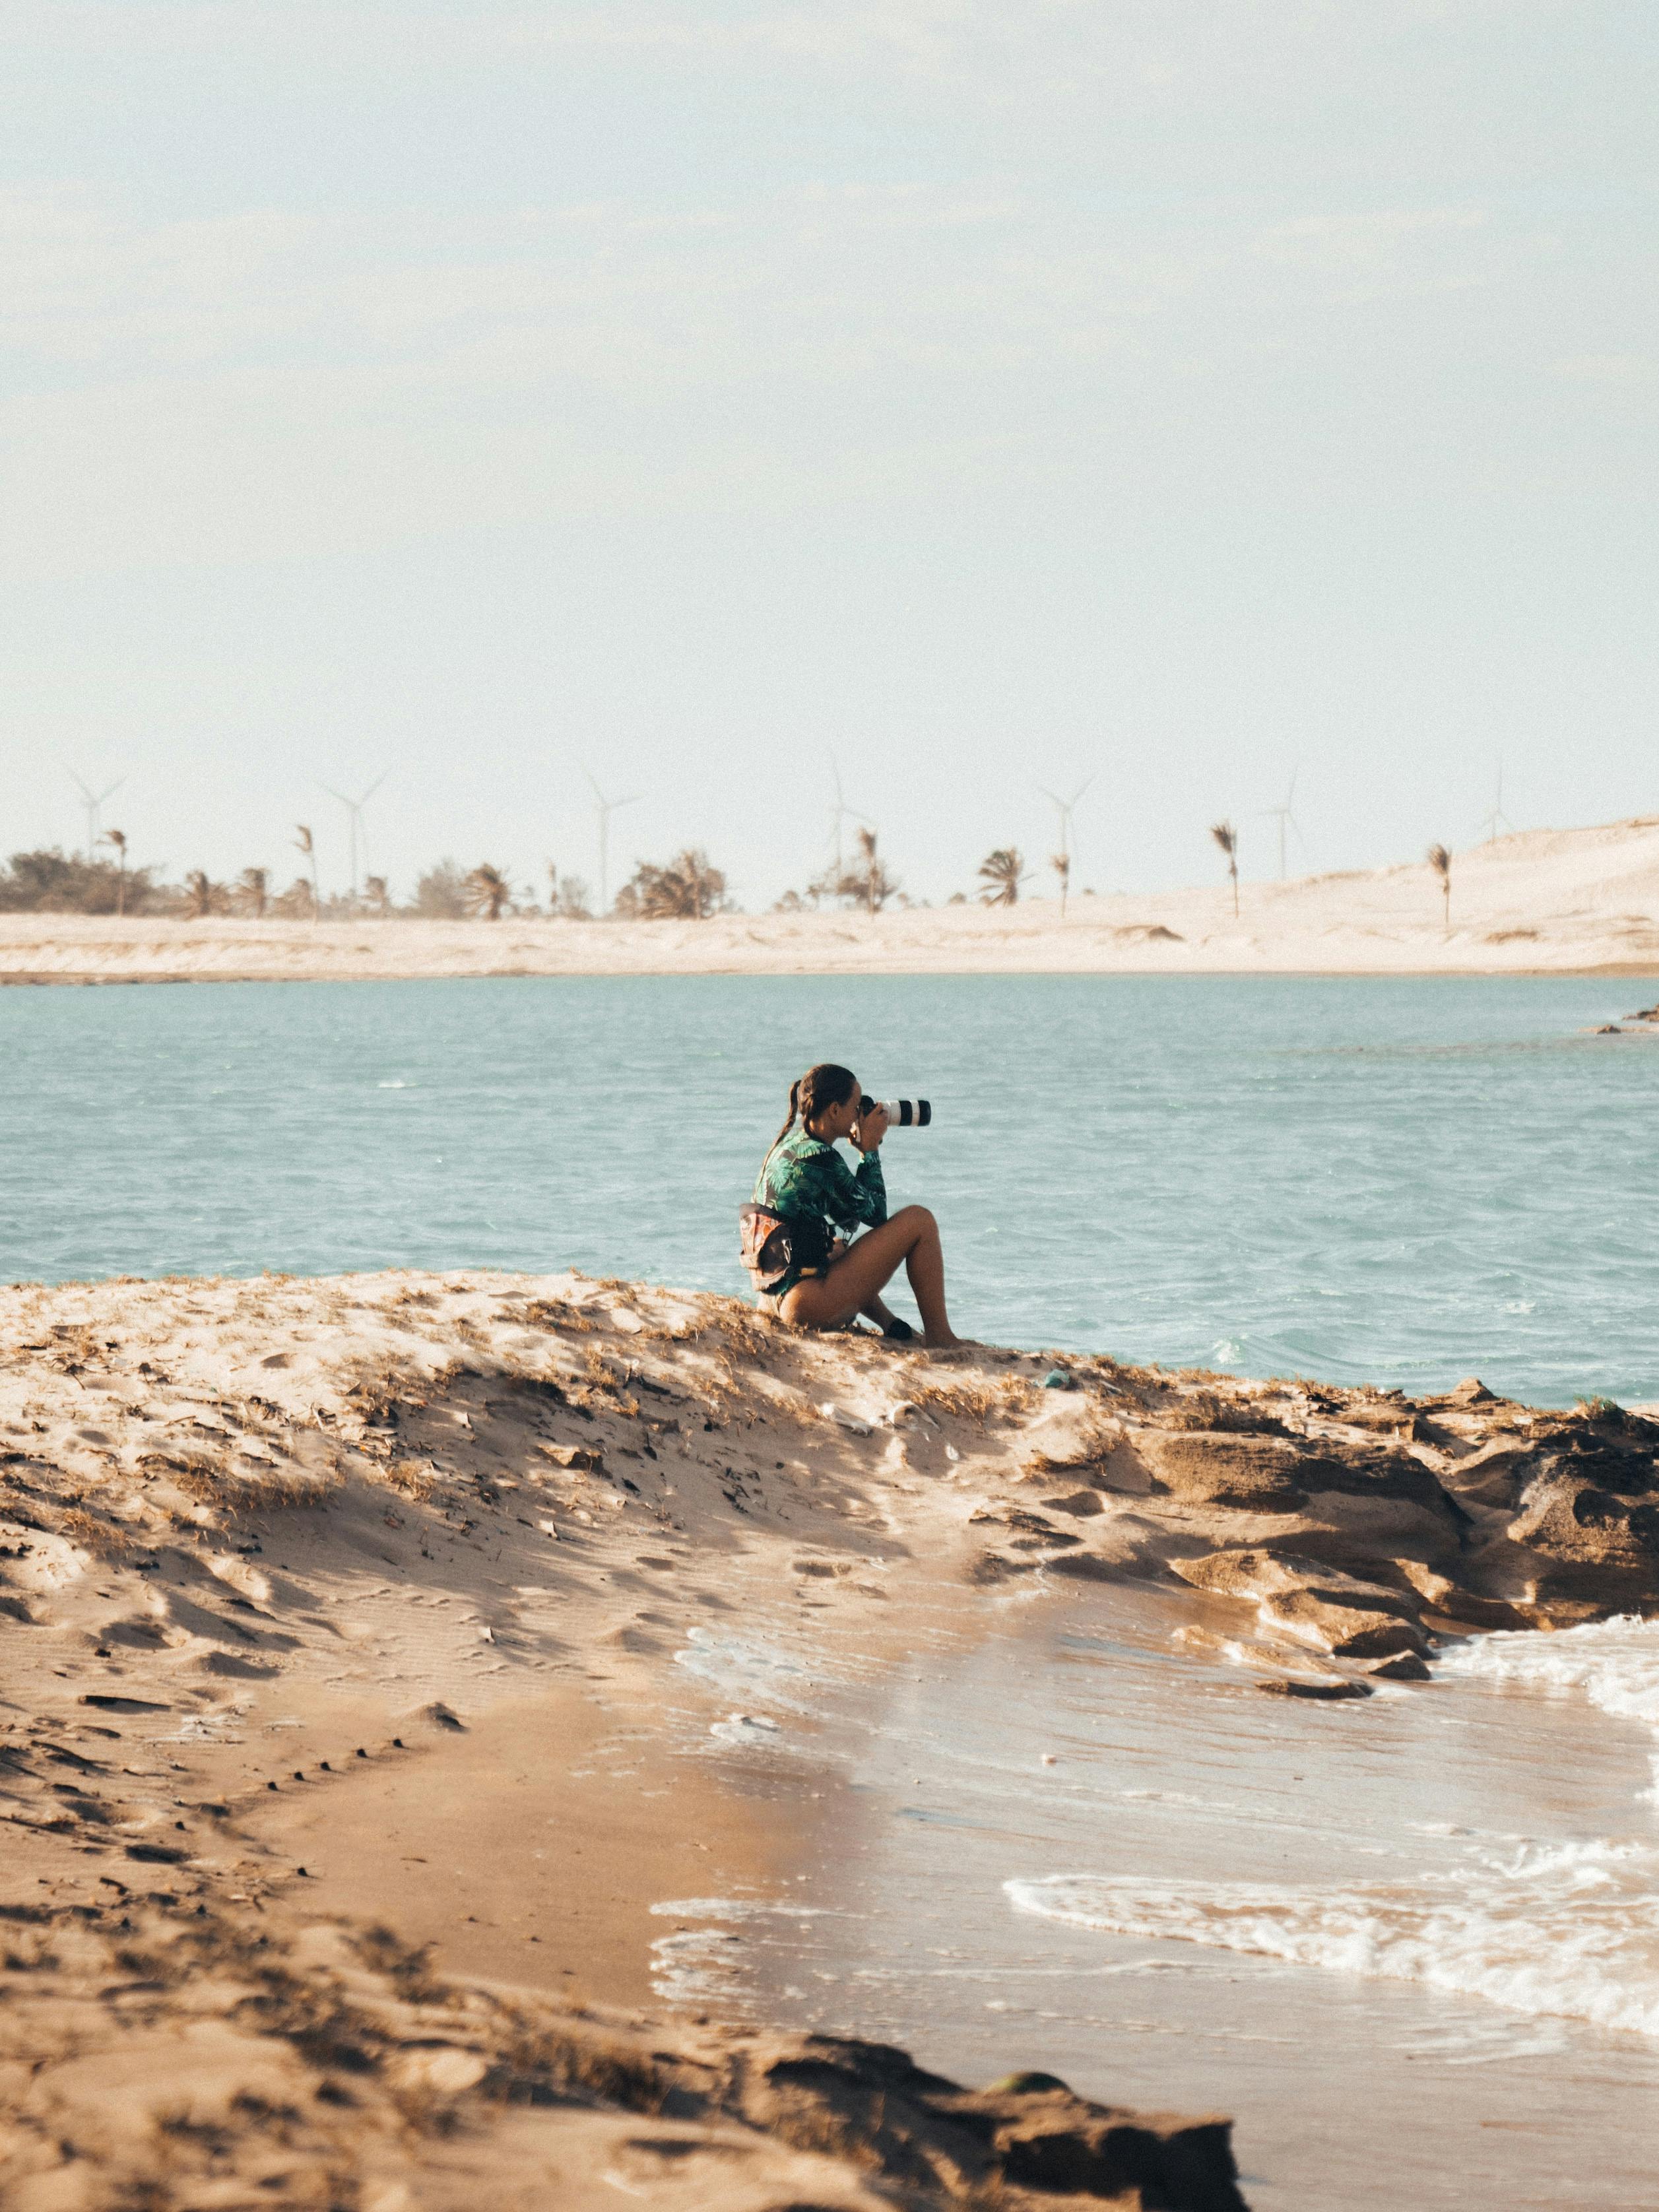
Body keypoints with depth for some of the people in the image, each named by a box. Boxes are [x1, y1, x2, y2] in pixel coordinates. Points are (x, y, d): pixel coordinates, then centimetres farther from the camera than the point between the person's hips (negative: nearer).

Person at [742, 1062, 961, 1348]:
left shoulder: (789, 1144, 13)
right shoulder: (817, 1157, -16)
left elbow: (846, 1218, 20)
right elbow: (875, 1214, -5)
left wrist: (863, 1149, 14)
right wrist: (870, 1150, 4)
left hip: (776, 1299, 10)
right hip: (805, 1302, -10)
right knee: (919, 1221, -6)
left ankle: (891, 1326, 33)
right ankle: (938, 1336, 2)